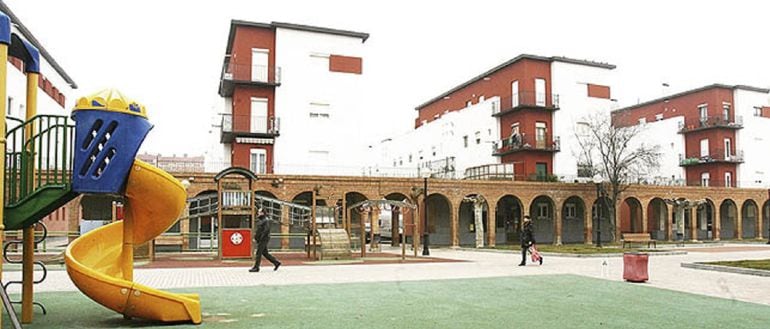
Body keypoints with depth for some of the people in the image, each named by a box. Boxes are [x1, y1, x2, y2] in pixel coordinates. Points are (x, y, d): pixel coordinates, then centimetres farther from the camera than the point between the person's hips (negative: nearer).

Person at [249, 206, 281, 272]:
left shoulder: (266, 220, -11)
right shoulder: (259, 220, 17)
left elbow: (266, 230, -20)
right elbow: (257, 230, 23)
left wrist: (261, 237, -22)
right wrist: (255, 238, 14)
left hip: (263, 239, -9)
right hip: (259, 240, 9)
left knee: (258, 253, -7)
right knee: (265, 253, 11)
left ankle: (256, 267, -3)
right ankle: (276, 262, 18)